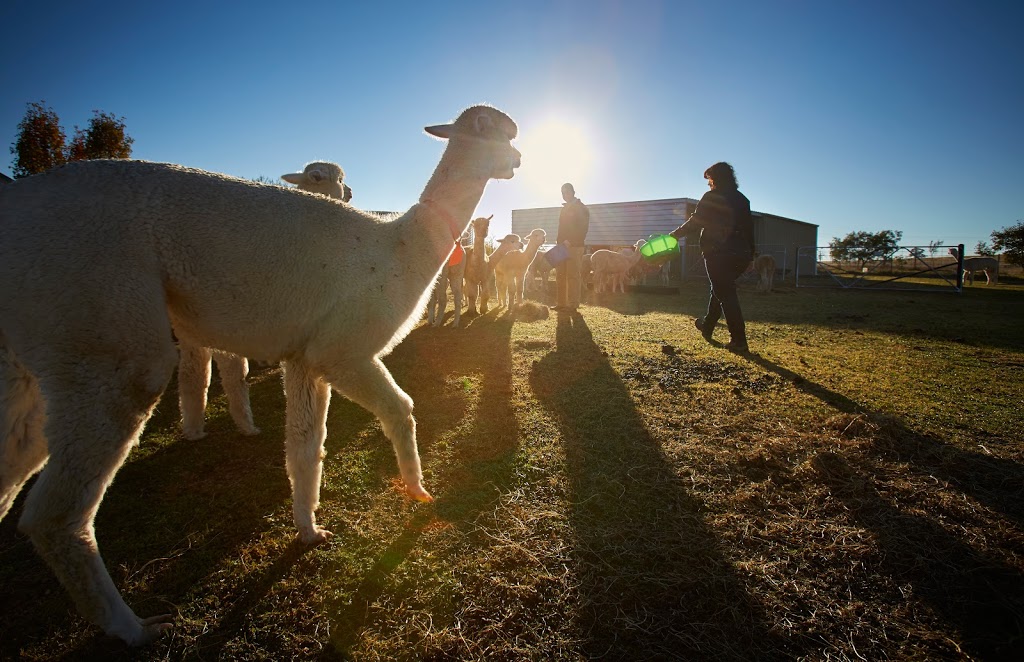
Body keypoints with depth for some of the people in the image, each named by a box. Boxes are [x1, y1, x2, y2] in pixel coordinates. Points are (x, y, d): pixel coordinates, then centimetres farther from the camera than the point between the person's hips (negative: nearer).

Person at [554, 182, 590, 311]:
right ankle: (561, 303, 7)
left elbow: (583, 228, -10)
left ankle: (573, 304, -6)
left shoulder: (581, 208, -1)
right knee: (560, 275, 4)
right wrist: (559, 241, 10)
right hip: (562, 246, 7)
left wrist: (570, 241, -18)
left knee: (573, 275, -8)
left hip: (575, 246, -7)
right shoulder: (565, 208, 22)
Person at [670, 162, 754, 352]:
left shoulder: (711, 197, -7)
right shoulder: (742, 199, 13)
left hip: (718, 254, -7)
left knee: (726, 295, -4)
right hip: (740, 255, 7)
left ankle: (739, 340, -5)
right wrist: (750, 255, 19)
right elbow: (749, 228, 14)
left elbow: (695, 222, -10)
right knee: (720, 290, 22)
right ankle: (707, 326, 37)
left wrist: (675, 233, 2)